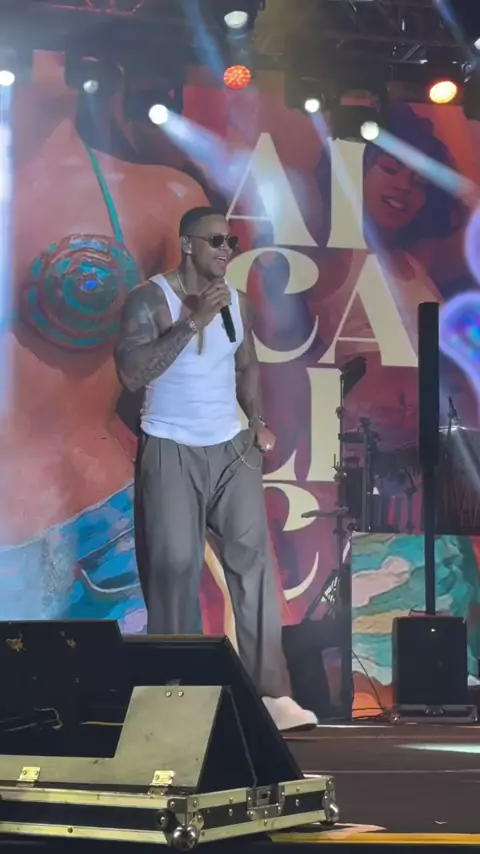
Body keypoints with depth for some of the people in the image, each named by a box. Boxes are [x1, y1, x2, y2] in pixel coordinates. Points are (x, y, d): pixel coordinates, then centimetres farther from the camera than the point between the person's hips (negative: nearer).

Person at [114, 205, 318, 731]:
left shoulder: (237, 301, 7)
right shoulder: (150, 299, -10)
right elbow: (131, 373, -23)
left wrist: (258, 422, 7)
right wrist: (193, 321, -25)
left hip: (232, 449, 4)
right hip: (171, 452, -4)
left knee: (253, 557, -5)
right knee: (174, 568, -4)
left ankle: (272, 692, -6)